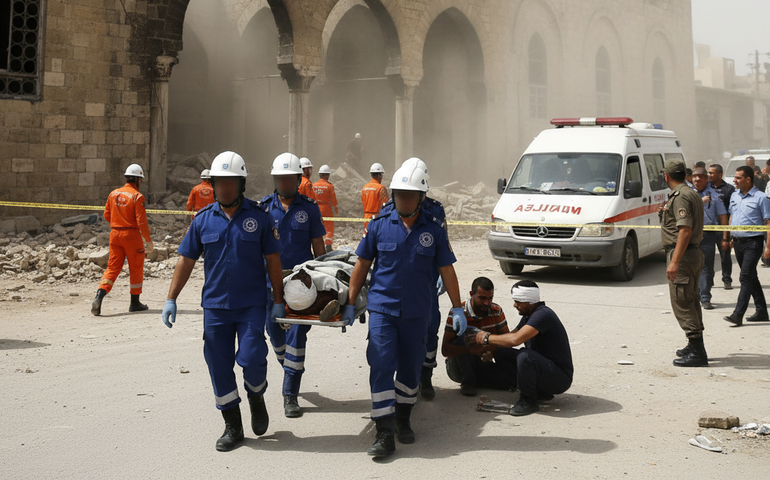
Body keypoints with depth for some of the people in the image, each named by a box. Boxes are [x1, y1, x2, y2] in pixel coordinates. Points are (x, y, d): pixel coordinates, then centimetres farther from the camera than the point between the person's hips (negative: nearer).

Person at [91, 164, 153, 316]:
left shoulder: (113, 194, 7)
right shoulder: (137, 196, -12)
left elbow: (107, 216, 12)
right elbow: (141, 221, -15)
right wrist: (148, 240, -8)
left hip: (115, 233, 5)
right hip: (131, 235, -5)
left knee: (113, 267, 8)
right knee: (136, 268, 10)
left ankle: (99, 296, -11)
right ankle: (135, 303, 17)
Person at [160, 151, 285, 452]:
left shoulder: (259, 216, -1)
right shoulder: (203, 219, 4)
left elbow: (272, 260, 1)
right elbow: (186, 260, 7)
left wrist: (278, 301, 0)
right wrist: (171, 299, 3)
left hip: (251, 303, -2)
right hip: (215, 304, 3)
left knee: (252, 358, -12)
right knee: (219, 365, 5)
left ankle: (256, 398, 22)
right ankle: (232, 426, 19)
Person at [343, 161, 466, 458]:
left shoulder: (434, 231, 2)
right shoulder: (378, 226, 0)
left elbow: (447, 271, 7)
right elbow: (361, 266, 6)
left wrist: (457, 308, 6)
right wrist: (350, 304, 5)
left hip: (416, 313, 1)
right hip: (381, 310, -1)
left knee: (410, 370, 10)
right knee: (381, 368, -9)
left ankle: (403, 420, 31)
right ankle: (385, 434, -5)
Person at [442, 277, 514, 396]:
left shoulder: (496, 311, -5)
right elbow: (445, 349, -23)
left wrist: (493, 350, -26)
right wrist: (472, 350, -42)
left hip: (483, 363, 3)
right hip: (459, 367, -3)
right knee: (463, 339, -32)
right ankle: (467, 382, -18)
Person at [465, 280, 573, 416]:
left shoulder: (543, 315, -22)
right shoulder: (529, 315, 10)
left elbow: (515, 339, -33)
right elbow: (511, 335, 15)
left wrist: (486, 338, -20)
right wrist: (490, 347, -3)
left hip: (560, 378, -10)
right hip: (543, 368, 10)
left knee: (525, 356, -36)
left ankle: (528, 401, -12)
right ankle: (540, 391, 9)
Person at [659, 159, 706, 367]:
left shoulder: (680, 196, -16)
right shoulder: (693, 194, 16)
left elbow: (685, 230, -25)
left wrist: (674, 261, -29)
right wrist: (667, 212, 33)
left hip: (682, 255, -11)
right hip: (695, 253, 11)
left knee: (682, 303, -7)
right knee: (691, 301, 17)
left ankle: (697, 352, -6)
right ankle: (695, 347, 27)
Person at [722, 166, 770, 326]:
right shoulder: (734, 196, 11)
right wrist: (727, 237, 18)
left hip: (753, 242, -7)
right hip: (738, 242, 7)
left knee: (746, 278, -11)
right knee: (751, 277, 14)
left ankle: (738, 314, -13)